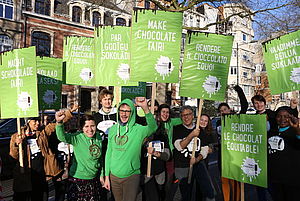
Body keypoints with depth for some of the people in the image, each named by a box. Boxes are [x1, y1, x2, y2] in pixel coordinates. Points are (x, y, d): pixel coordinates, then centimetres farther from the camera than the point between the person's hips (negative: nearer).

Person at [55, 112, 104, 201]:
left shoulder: (98, 137, -3)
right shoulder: (78, 138, -18)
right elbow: (62, 137, -38)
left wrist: (101, 175, 12)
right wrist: (59, 122, -55)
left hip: (94, 179, 5)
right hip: (78, 180, -4)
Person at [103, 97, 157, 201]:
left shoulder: (138, 129, -12)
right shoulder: (113, 129, 1)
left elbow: (153, 127, -34)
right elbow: (109, 153, 6)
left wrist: (145, 108, -49)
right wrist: (107, 176, 7)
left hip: (131, 176, -4)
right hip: (114, 176, 4)